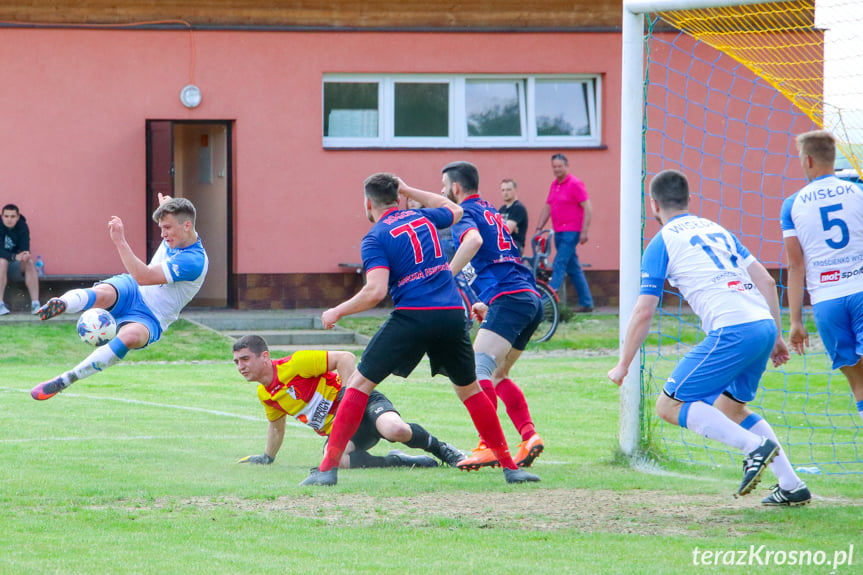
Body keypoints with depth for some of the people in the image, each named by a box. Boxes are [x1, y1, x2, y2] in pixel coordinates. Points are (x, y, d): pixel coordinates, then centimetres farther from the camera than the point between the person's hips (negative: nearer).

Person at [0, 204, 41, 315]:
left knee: (30, 262, -25)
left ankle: (35, 304, -31)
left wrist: (26, 255, -36)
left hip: (14, 265, 3)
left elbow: (25, 248, -11)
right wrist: (15, 257, -41)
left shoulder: (22, 226, -7)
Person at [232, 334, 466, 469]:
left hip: (362, 403, -6)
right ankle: (398, 461, -15)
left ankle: (441, 449, -8)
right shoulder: (264, 394, 9)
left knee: (396, 430, -38)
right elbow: (276, 426, 31)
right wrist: (267, 457, 39)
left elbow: (345, 358, -15)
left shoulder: (294, 364, -16)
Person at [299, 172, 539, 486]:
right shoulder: (422, 218, 16)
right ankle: (510, 466, 17)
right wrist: (409, 191, 42)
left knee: (359, 384, 5)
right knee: (470, 389, 21)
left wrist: (338, 312, 0)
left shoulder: (375, 239, 0)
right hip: (452, 315, 5)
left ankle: (328, 468, -2)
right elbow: (455, 211, 40)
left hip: (412, 316, -5)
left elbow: (376, 291, -13)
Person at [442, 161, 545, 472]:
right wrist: (488, 304, 36)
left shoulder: (465, 213, 0)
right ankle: (529, 437, 3)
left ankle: (489, 446, -32)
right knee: (497, 375, 18)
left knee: (478, 367, -18)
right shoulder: (490, 211, 28)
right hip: (532, 298, 10)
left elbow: (474, 239, -23)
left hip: (509, 299, -9)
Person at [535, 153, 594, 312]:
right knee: (573, 269, 10)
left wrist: (584, 232, -18)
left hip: (571, 232, -8)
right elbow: (547, 208, 19)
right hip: (559, 232, 8)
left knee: (559, 266, -13)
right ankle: (586, 303, 15)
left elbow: (587, 208, -13)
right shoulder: (554, 185, 14)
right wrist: (539, 228, 11)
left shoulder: (575, 184, -9)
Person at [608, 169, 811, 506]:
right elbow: (766, 281, 19)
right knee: (729, 408, 25)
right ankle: (792, 487, 17)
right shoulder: (716, 230, 24)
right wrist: (775, 337, 24)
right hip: (764, 324, 8)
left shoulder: (662, 243, 5)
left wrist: (623, 366, 9)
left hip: (733, 332, -8)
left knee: (669, 405, -1)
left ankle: (755, 446, -14)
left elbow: (644, 312, 1)